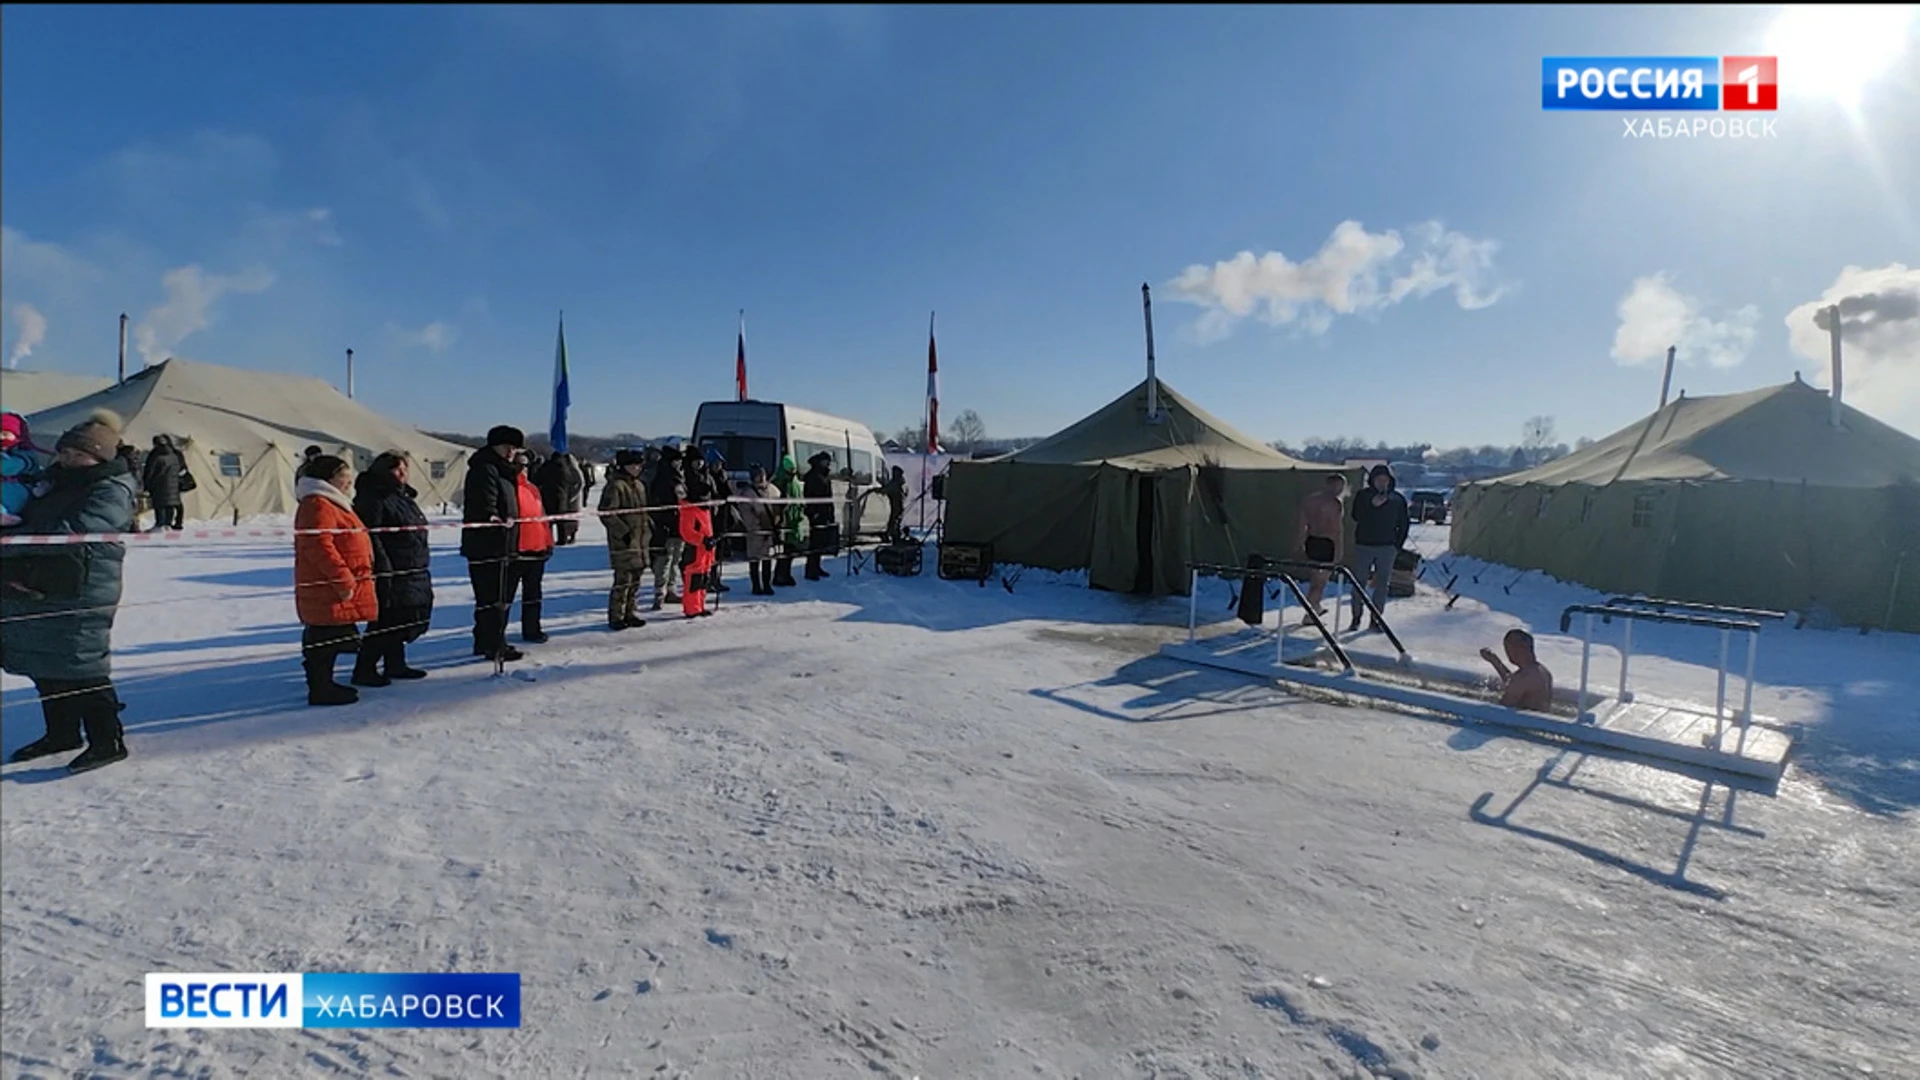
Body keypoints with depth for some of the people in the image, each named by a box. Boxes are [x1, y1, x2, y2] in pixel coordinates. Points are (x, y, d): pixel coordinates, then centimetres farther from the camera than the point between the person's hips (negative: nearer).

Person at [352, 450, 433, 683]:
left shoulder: (405, 497, 18)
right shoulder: (373, 498, -12)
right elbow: (370, 536, -20)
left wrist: (423, 566, 23)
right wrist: (383, 568, -24)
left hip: (415, 574, 10)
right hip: (391, 574, -10)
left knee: (400, 621, 16)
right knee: (386, 621, -7)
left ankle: (395, 664, 27)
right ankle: (364, 669, 3)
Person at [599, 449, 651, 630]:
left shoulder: (639, 485, 16)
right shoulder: (615, 486, -12)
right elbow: (606, 513, -16)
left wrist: (648, 523, 15)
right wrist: (623, 530, -19)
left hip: (640, 540, 9)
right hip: (623, 541, -9)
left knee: (635, 580, 13)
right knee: (623, 580, -8)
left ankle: (629, 613, 23)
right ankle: (615, 617, 2)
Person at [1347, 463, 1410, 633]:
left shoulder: (1398, 499, 4)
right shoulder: (1363, 496, 0)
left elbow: (1404, 525, 9)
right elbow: (1356, 517, -13)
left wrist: (1397, 545, 3)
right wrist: (1373, 505, -25)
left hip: (1387, 548, 1)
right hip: (1363, 546, -1)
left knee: (1381, 585, 3)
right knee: (1359, 583, 1)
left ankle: (1375, 620, 10)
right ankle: (1356, 619, 9)